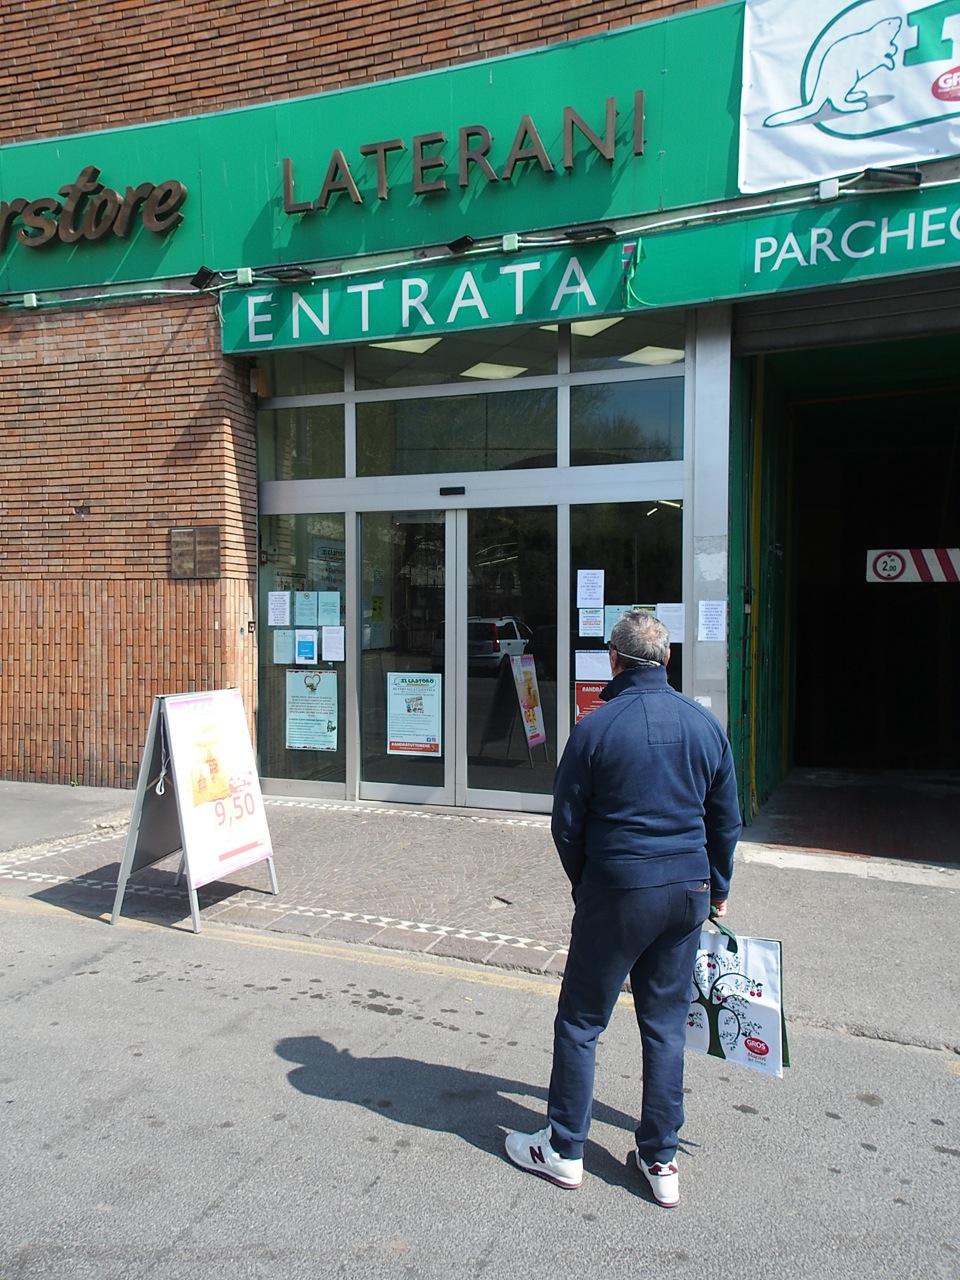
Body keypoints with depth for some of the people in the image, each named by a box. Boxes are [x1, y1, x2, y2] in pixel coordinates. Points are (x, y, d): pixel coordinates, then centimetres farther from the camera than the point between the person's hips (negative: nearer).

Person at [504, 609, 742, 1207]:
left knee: (581, 1021, 10)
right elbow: (726, 820, 8)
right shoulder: (706, 724, 0)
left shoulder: (596, 728, -12)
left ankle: (564, 1150, 23)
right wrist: (717, 887, 22)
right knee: (667, 1024, 15)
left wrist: (586, 884, 13)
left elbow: (567, 824, -5)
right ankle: (662, 1161, 25)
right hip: (689, 892, 5)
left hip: (616, 893, -4)